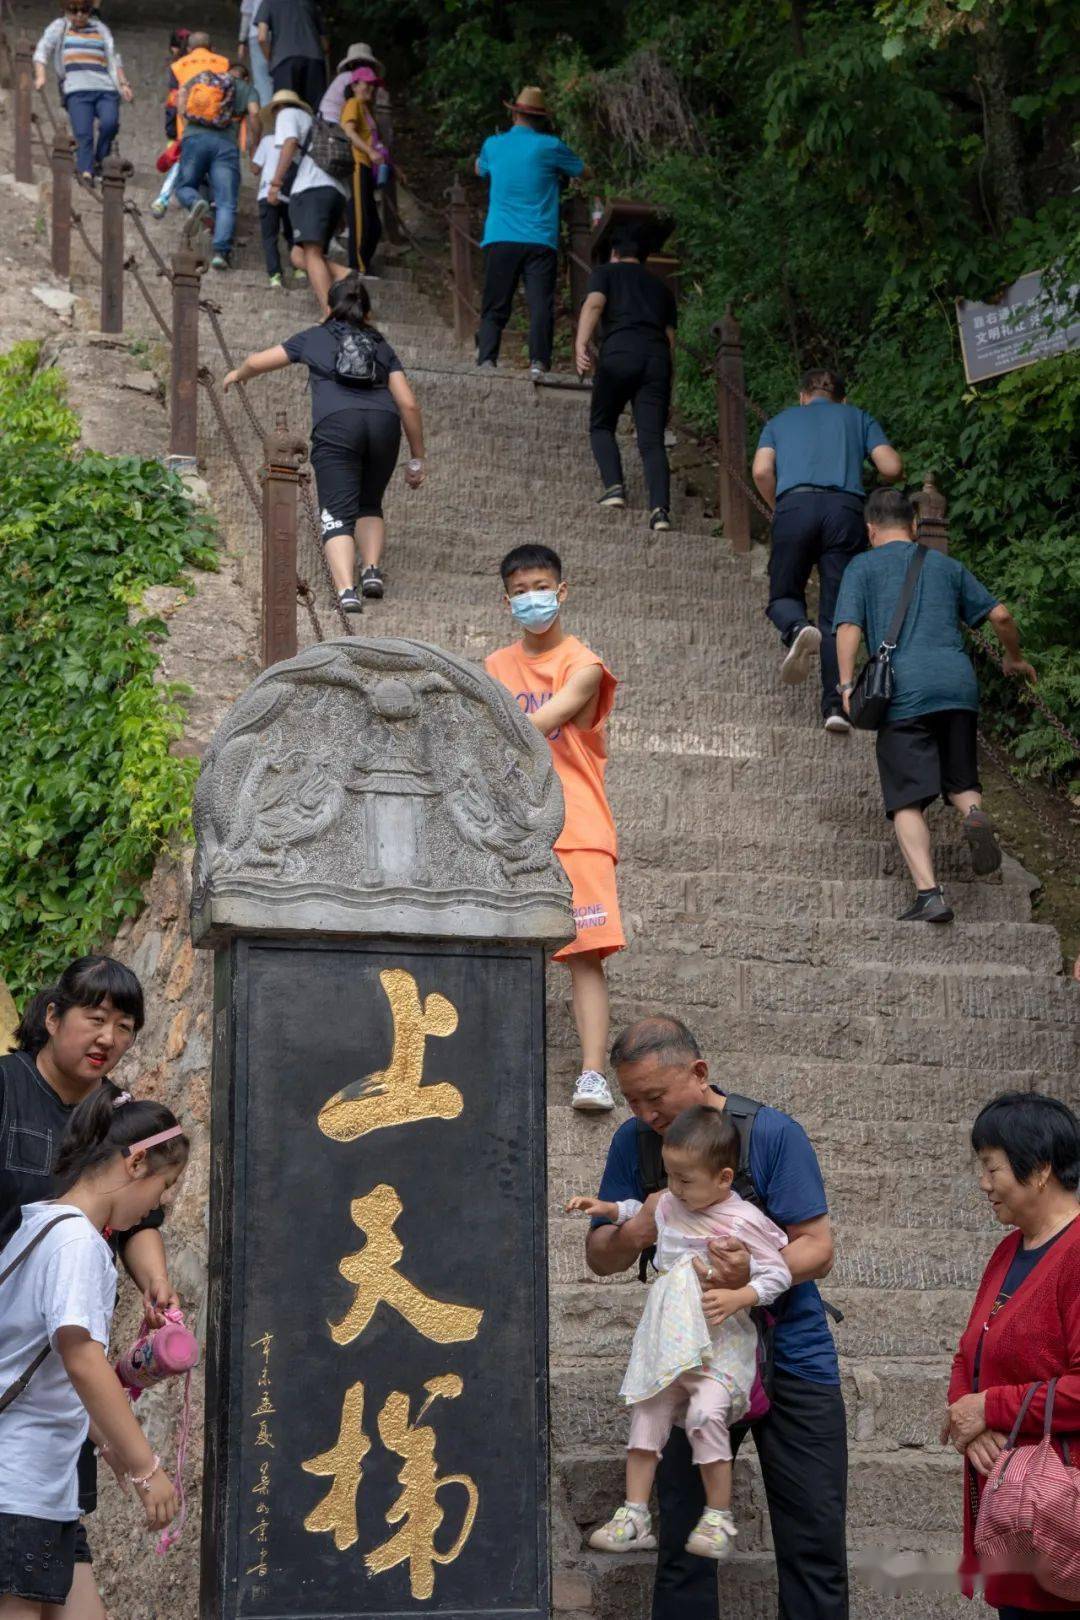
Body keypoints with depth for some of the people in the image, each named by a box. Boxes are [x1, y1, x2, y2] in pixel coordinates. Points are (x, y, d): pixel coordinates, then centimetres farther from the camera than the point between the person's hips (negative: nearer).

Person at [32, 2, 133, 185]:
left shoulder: (100, 28, 26)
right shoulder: (60, 27, 20)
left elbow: (114, 58, 27)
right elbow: (42, 50, 10)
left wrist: (123, 84, 14)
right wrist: (40, 76, -7)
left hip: (106, 88, 2)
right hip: (77, 89, -2)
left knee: (110, 123, -24)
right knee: (83, 135, -18)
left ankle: (98, 160, -5)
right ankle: (86, 172, -22)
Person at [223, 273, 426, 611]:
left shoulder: (314, 338, 24)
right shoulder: (381, 346, 27)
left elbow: (257, 362, 30)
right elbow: (409, 404, 17)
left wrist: (236, 375, 52)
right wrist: (417, 459, 22)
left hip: (336, 423, -2)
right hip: (384, 423, 2)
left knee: (338, 514, -7)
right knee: (369, 505, 24)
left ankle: (346, 590, -27)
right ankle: (372, 571, 4)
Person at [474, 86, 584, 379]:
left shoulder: (493, 145, 10)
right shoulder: (550, 146, 1)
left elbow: (480, 170, 33)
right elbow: (583, 172, 15)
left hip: (500, 239, 2)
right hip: (540, 241, -2)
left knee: (495, 307, 6)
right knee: (541, 305, -6)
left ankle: (486, 359, -6)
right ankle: (538, 361, -17)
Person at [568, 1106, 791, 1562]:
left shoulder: (744, 1221, -11)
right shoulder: (670, 1204, 8)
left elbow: (779, 1273, -9)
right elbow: (644, 1215, 32)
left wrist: (739, 1297, -22)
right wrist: (608, 1209, 19)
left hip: (723, 1342, -6)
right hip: (668, 1341, 6)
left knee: (705, 1412, -23)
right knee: (647, 1412, -2)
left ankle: (719, 1518, -10)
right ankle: (634, 1515, 5)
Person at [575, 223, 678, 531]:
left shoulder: (606, 272, 19)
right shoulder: (661, 287, 30)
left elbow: (593, 304, -2)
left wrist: (581, 345, -16)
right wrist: (667, 390, 21)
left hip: (619, 353, -3)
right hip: (658, 357, 3)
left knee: (601, 427, 14)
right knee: (652, 440, -2)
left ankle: (614, 486, -7)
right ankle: (660, 506, -21)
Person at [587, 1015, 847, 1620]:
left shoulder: (773, 1133, -12)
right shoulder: (635, 1143, -1)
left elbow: (818, 1247, -14)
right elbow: (599, 1258, 3)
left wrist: (752, 1272, -34)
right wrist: (635, 1232, -20)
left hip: (790, 1355, -3)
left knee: (814, 1542, 0)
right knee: (682, 1539, 5)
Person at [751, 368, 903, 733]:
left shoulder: (780, 421, 27)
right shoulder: (859, 418, 26)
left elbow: (761, 472, 9)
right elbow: (891, 468, 12)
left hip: (795, 504, 0)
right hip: (846, 508, 0)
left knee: (783, 596, 14)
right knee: (837, 615, 3)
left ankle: (797, 628, -21)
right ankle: (835, 705, -10)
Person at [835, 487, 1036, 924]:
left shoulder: (862, 568, 12)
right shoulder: (945, 565, 22)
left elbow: (849, 628, -4)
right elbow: (1000, 615, 18)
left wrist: (846, 684, -10)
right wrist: (1014, 660, 34)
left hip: (903, 692, -3)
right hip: (958, 684, 3)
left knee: (907, 801, -3)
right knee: (960, 781, 18)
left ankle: (929, 893, -18)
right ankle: (975, 814, -16)